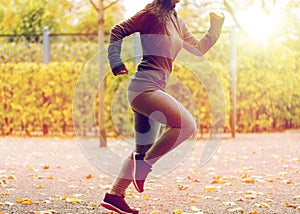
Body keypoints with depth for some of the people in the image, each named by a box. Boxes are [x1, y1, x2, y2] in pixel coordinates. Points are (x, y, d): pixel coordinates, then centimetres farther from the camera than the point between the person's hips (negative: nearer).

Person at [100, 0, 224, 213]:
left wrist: (216, 27, 11)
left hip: (155, 90, 9)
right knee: (187, 125, -21)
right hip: (144, 86, -9)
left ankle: (114, 195, 13)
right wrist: (116, 63, -7)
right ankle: (144, 164, -11)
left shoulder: (177, 23, 19)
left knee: (144, 150, 10)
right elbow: (117, 31, -1)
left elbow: (199, 48, 23)